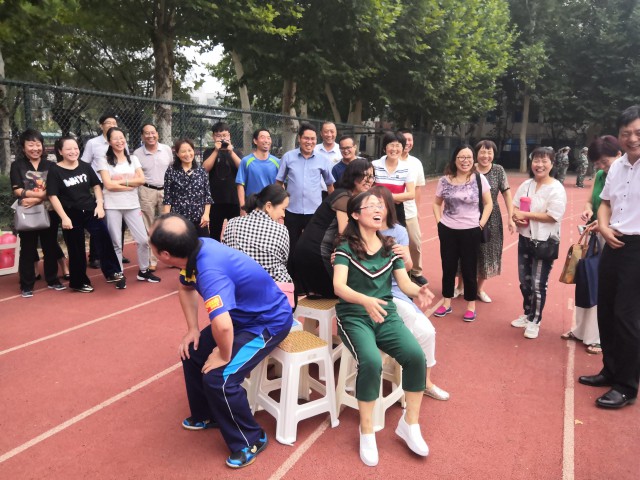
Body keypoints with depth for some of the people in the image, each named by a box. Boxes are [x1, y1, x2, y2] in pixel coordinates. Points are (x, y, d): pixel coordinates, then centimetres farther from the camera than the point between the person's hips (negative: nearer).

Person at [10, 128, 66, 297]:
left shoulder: (50, 166, 6)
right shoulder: (17, 165, 2)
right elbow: (18, 190, -8)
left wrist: (35, 199, -19)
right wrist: (43, 193, -14)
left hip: (49, 213, 2)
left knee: (50, 247, 11)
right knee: (28, 249, 4)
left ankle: (52, 280, 24)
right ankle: (26, 285, 13)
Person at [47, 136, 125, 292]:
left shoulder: (85, 167, 4)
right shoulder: (55, 171, -6)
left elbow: (96, 186, 12)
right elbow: (53, 196, -9)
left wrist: (99, 205, -1)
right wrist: (64, 217, -15)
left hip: (91, 211, 3)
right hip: (72, 215, -3)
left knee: (104, 240, -6)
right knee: (76, 250, 8)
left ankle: (113, 273, 6)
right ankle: (79, 282, 21)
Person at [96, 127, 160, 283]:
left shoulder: (133, 159, 10)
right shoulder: (104, 161, -2)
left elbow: (141, 179, -2)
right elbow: (108, 184, -12)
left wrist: (121, 180, -10)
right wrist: (131, 184, -8)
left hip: (132, 205, 3)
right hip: (113, 206, -3)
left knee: (143, 240, 3)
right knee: (116, 243, 4)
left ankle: (143, 271, 20)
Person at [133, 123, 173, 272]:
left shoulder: (167, 149, 3)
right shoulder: (137, 153, -1)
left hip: (165, 190, 2)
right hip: (146, 192, -1)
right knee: (148, 229, 5)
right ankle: (151, 261, 13)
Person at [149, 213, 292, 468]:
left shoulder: (210, 271, -38)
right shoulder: (195, 249, -11)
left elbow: (222, 326, -50)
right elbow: (185, 288, 11)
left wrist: (224, 356, -29)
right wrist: (192, 329, 6)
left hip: (269, 322, -9)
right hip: (241, 315, 9)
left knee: (218, 378, -19)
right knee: (193, 353, 13)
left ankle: (250, 440, 5)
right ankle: (206, 415, 34)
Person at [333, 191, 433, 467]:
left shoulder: (390, 246, 10)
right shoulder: (346, 247, -4)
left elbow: (404, 283, 4)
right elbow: (338, 286, -18)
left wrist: (418, 291, -21)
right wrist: (365, 300, -38)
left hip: (387, 315, 4)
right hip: (353, 317, -4)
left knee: (416, 355, -22)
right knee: (371, 361, -31)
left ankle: (410, 424, 0)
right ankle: (367, 432, -9)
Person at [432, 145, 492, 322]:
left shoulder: (479, 178, -6)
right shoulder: (444, 180, -1)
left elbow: (488, 203, 1)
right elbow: (437, 203, 10)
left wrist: (481, 224, -7)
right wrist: (439, 221, -2)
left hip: (471, 231, -2)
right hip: (448, 230, 2)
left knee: (469, 269, 6)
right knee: (448, 267, 11)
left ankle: (471, 305, 21)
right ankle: (446, 303, 25)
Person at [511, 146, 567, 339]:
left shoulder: (556, 188, -13)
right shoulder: (526, 185, 5)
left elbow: (553, 216, -21)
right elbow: (514, 207, 8)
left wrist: (526, 215, -18)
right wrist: (516, 216, -15)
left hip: (545, 242, -6)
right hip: (525, 240, 6)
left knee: (538, 284, 2)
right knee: (524, 281, 16)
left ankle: (535, 321, 18)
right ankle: (527, 314, 34)